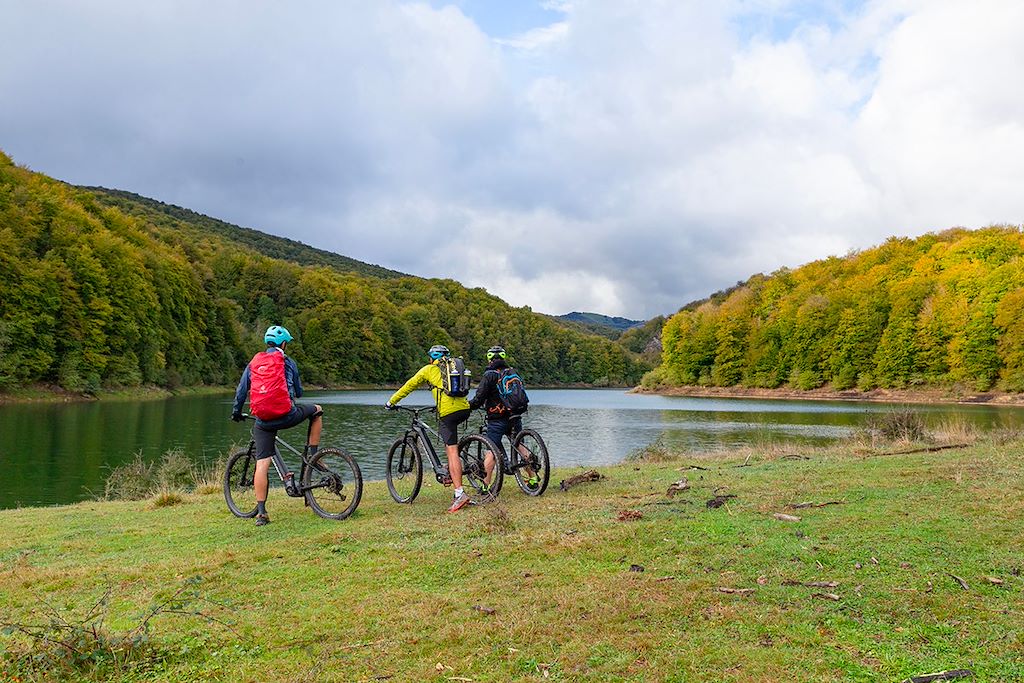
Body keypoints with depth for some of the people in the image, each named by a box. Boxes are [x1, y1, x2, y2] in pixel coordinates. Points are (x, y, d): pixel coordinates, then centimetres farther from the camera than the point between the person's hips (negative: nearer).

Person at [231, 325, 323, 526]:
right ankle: (313, 455, 22)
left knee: (262, 464, 4)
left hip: (263, 421, 3)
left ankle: (261, 512, 1)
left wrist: (236, 412, 32)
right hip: (287, 415, -2)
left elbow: (241, 391, 16)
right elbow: (299, 391, 20)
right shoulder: (288, 362, 9)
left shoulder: (253, 363, 15)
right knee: (316, 411, 25)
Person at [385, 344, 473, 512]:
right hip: (465, 409, 6)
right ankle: (451, 471, 25)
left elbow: (408, 386, 20)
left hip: (448, 412, -6)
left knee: (452, 451, -9)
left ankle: (460, 494, -17)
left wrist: (391, 402, 32)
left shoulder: (428, 369, 13)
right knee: (443, 431, 33)